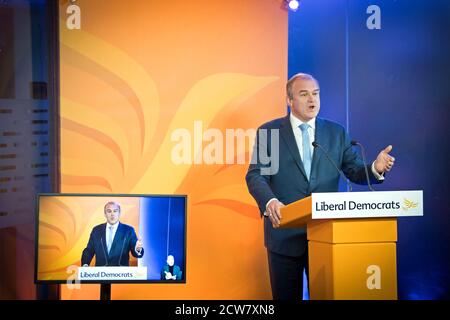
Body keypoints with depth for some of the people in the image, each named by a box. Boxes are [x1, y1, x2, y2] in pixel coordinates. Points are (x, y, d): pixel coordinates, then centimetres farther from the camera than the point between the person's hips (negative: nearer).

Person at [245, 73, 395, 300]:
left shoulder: (336, 133, 9)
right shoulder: (268, 132, 1)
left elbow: (354, 171, 6)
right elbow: (255, 175, -6)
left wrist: (375, 169, -17)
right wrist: (269, 201, -26)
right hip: (285, 232, -2)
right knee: (287, 295, 9)